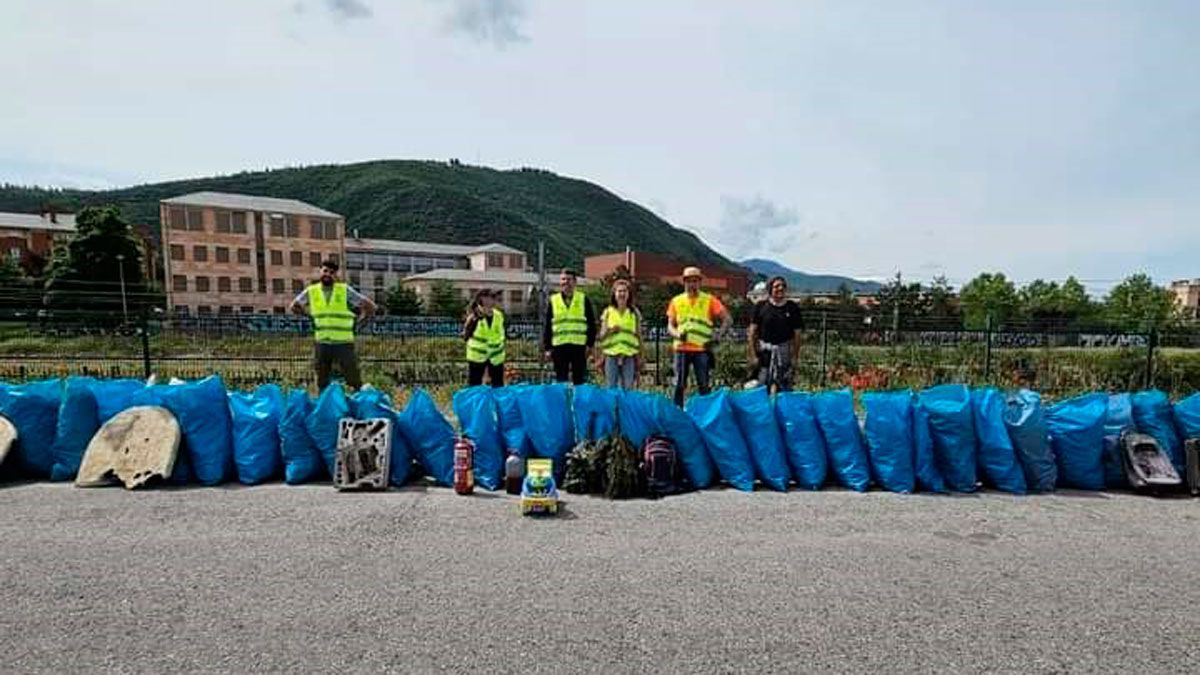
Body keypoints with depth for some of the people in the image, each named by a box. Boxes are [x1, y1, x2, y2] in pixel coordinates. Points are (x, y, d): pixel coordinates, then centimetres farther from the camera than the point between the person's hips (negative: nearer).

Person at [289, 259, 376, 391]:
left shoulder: (345, 291, -4)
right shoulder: (311, 292, 5)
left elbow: (370, 306, -4)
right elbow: (294, 307, 20)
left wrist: (358, 320, 0)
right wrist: (310, 313, 12)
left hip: (343, 343, -3)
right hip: (322, 344, 3)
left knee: (353, 381, -4)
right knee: (322, 383, 11)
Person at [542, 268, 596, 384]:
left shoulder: (583, 299, 6)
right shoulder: (553, 301, 9)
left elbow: (591, 323, 6)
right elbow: (547, 326, 9)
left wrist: (590, 343, -2)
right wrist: (547, 348, 3)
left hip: (579, 346, -1)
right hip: (559, 347, 1)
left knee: (580, 380, 5)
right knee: (560, 381, 7)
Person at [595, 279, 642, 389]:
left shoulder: (635, 313, 10)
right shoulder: (607, 312, 10)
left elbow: (639, 335, 11)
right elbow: (601, 336, 10)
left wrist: (639, 356, 6)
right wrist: (609, 331, -10)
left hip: (629, 356, 0)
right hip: (611, 355, 0)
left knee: (628, 387, -1)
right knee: (610, 387, -1)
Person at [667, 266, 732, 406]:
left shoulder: (709, 300, 5)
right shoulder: (676, 301, 12)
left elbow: (727, 320, 3)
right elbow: (670, 325, 13)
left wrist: (717, 337, -8)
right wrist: (678, 334, -9)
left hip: (702, 349, -2)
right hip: (682, 348, 2)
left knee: (704, 386, 0)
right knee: (679, 385, 2)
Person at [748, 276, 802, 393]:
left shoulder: (792, 308, 3)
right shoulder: (761, 306, 0)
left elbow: (797, 334, 6)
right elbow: (752, 333, 1)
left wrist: (795, 356, 2)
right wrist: (753, 355, -3)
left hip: (784, 350, 1)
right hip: (764, 349, -1)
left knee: (785, 385, 1)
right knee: (762, 386, 1)